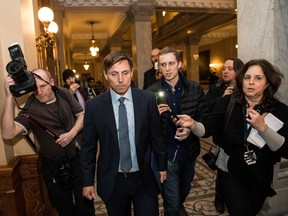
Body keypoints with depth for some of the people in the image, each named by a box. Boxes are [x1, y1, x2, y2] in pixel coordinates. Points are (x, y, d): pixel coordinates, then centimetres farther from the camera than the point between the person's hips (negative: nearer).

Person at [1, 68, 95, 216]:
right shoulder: (30, 108, -16)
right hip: (54, 166, -2)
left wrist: (72, 133, -12)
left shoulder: (64, 94, -5)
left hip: (79, 158, 2)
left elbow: (82, 115, 5)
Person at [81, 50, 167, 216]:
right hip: (112, 181, 1)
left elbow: (157, 136, 1)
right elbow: (88, 146, -2)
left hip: (144, 178, 0)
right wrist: (88, 181, 2)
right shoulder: (94, 106, -9)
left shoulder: (148, 99, -9)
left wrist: (162, 166, 8)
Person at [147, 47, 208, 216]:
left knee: (184, 189, 30)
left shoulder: (195, 88, -5)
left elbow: (204, 117, 1)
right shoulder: (152, 92, -8)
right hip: (165, 153, -3)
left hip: (189, 151, 3)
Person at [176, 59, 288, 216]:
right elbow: (207, 129, -20)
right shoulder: (227, 103, -13)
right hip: (231, 173, -2)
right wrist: (193, 124, -41)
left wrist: (262, 127, -28)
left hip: (261, 177, 3)